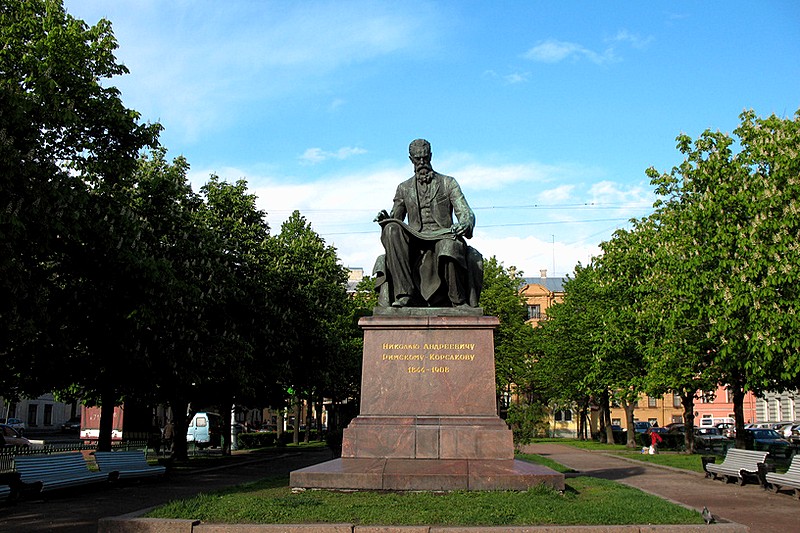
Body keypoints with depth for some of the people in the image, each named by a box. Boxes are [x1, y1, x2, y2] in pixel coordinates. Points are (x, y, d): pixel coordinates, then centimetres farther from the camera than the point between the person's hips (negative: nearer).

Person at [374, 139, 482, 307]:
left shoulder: (448, 183, 14)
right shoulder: (404, 188, 20)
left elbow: (466, 213, 4)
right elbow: (395, 219, 15)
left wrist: (464, 224, -21)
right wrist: (386, 219, -10)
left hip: (442, 236, -2)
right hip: (414, 243, 2)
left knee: (450, 246, -40)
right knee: (391, 229, -30)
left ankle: (459, 301, -24)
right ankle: (404, 293, -36)